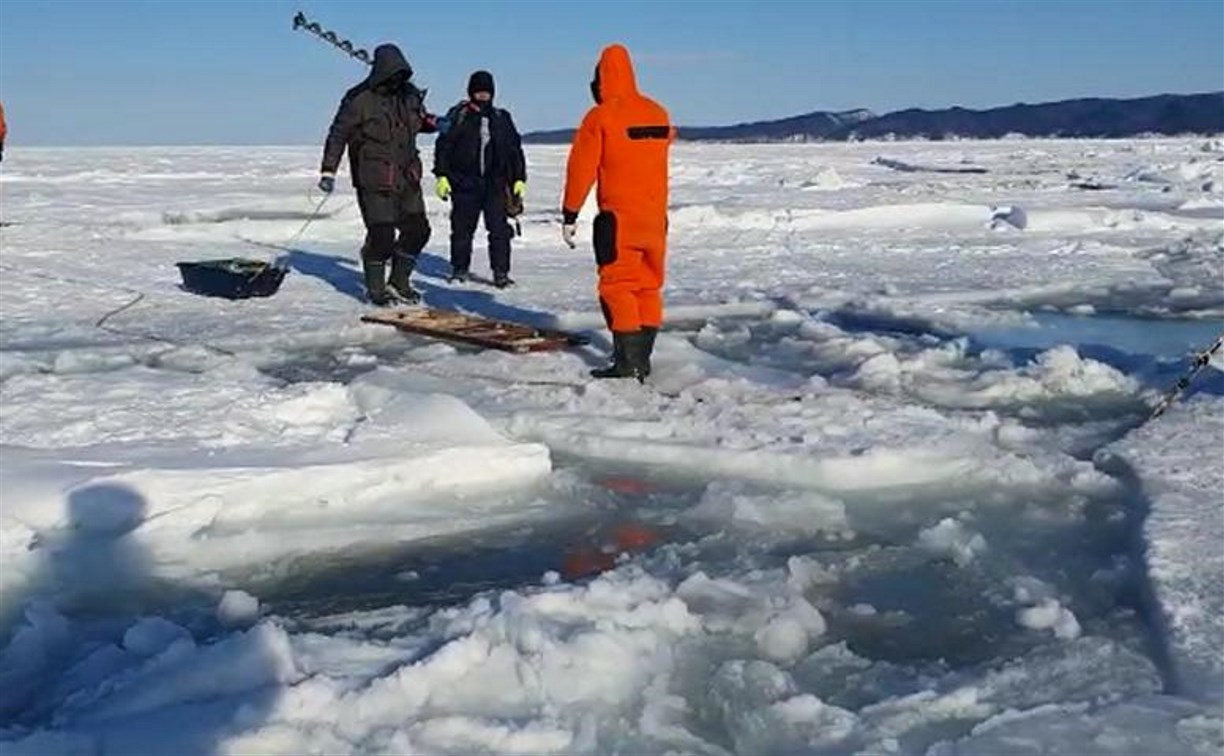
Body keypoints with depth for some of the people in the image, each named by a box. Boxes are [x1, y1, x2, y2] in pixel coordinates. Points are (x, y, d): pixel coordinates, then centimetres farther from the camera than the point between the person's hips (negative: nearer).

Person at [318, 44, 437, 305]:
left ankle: (398, 283, 23)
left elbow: (420, 119, 26)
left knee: (417, 229, 7)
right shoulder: (359, 99, -10)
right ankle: (376, 289, 10)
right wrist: (328, 171, -11)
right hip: (374, 181, -6)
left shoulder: (409, 94, 8)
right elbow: (338, 134, -7)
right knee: (381, 234, -9)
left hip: (407, 178, 7)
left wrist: (434, 123, 3)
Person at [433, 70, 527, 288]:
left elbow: (514, 150, 15)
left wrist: (519, 179, 8)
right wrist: (442, 176, -6)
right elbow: (443, 146, 1)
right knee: (462, 228, 5)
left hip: (495, 184, 1)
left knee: (499, 229, -7)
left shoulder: (501, 119, 11)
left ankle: (501, 272, -3)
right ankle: (460, 269, 18)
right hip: (464, 184, -1)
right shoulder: (458, 116, 2)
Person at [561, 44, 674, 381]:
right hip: (656, 216, 6)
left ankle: (627, 361, -8)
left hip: (618, 217, -6)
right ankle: (643, 359, 14)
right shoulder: (658, 114, 8)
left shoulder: (600, 117, -9)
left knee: (617, 287, -3)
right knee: (649, 285, 11)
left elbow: (581, 168, -7)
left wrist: (569, 215, -2)